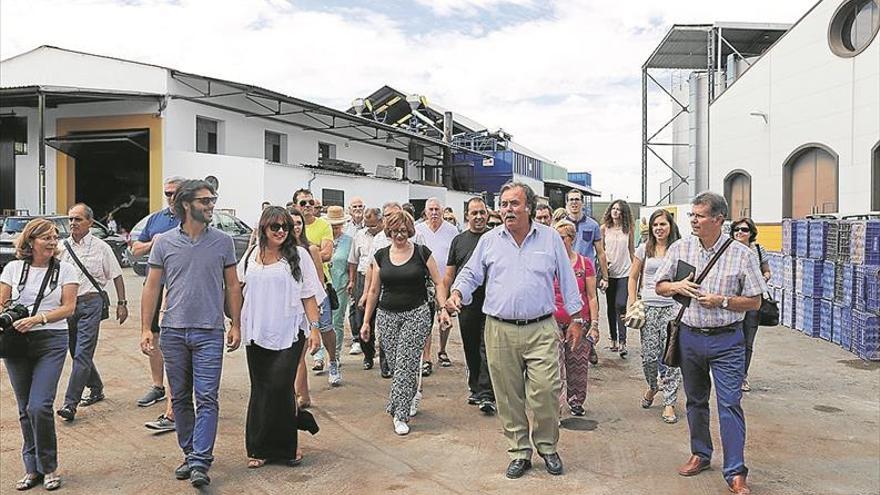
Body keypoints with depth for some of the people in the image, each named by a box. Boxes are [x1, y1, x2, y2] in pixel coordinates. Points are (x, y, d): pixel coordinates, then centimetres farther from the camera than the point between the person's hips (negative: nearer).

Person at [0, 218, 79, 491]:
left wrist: (36, 319, -17)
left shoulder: (65, 269, 1)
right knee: (25, 409, 9)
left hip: (51, 341, -3)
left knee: (39, 406, -12)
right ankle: (32, 468, 23)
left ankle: (49, 467, 6)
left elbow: (68, 307, -4)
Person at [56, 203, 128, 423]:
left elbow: (116, 276, 3)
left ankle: (70, 403, -10)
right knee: (77, 352, 14)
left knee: (82, 354, -10)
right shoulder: (62, 247, 9)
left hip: (90, 303, -5)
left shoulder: (101, 247, -1)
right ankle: (96, 389, 31)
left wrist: (121, 303, -1)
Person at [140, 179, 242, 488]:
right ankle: (189, 454, 27)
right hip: (173, 331, 2)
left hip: (209, 332, -2)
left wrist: (236, 325, 2)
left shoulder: (223, 242, 1)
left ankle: (200, 463, -2)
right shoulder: (164, 243, 2)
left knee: (207, 398, -6)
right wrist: (145, 329, 0)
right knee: (180, 399, 12)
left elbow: (232, 286, 5)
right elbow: (152, 287, 5)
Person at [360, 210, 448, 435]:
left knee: (405, 364, -8)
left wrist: (443, 309, -13)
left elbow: (438, 283, 1)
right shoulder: (381, 256, 6)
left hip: (417, 315, -3)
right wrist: (366, 321, 11)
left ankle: (400, 415, 0)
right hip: (387, 315, 3)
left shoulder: (422, 252, -2)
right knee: (395, 364, 7)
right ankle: (413, 394, 35)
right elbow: (374, 290, 11)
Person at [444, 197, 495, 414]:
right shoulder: (459, 240, 11)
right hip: (466, 303, 3)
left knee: (487, 348, -6)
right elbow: (449, 274, 11)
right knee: (470, 349, 12)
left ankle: (486, 395, -3)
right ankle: (475, 388, 26)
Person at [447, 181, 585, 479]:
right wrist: (456, 294, -10)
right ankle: (519, 452, 23)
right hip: (500, 331, 2)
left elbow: (567, 280, 9)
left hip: (541, 330, -1)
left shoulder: (550, 238, 5)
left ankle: (547, 447, 20)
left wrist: (576, 319, 7)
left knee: (545, 393, -5)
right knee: (509, 397, 7)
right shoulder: (489, 241, 7)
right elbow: (470, 274, 11)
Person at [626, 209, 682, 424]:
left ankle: (669, 403, 7)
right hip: (648, 307, 1)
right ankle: (653, 386, 32)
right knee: (649, 355, 1)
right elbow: (633, 277, 12)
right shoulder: (644, 248, 7)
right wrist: (632, 303, 3)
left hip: (673, 307, -1)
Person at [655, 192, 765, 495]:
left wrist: (721, 301, -16)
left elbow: (755, 302, -2)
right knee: (695, 400, 16)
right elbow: (659, 286, 11)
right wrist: (675, 287, -11)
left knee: (730, 403, -5)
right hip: (690, 336, 4)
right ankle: (700, 455, 33)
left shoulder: (742, 254, -5)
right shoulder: (680, 248, 3)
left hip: (726, 339, -3)